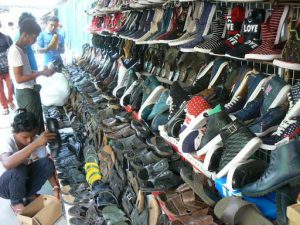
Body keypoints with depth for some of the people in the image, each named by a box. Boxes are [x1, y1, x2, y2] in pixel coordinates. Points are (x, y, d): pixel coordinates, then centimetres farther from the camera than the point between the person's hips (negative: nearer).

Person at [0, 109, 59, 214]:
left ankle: (30, 194, 2)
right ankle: (16, 202, -6)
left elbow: (48, 166, -11)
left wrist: (56, 188, -24)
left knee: (47, 163, -22)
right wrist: (35, 144, -57)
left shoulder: (36, 140, -16)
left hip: (25, 180, 4)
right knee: (18, 169, -36)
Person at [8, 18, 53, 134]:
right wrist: (41, 73, -21)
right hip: (25, 93, -10)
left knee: (39, 122, 20)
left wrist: (41, 72, 7)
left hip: (31, 91, 10)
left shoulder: (21, 49, 10)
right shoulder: (15, 51, -20)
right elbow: (19, 78, -24)